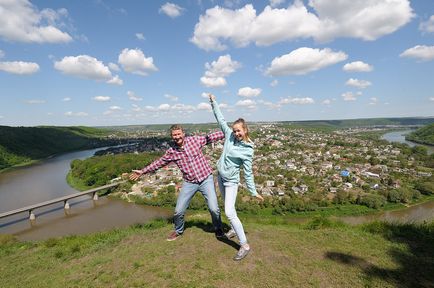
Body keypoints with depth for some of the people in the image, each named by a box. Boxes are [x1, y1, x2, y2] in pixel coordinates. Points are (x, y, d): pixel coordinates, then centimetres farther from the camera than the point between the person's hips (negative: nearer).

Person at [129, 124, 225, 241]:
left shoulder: (194, 140, -7)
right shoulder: (171, 152, -2)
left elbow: (211, 137, -2)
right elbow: (158, 163, 11)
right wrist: (142, 171, 15)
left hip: (206, 179, -2)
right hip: (189, 182, 2)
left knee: (214, 208, -6)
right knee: (178, 211, 6)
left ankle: (218, 229, 26)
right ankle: (178, 230, 39)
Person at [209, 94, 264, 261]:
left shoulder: (247, 150, -19)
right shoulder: (229, 135, -7)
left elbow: (248, 173, -14)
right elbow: (220, 119, 1)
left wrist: (253, 192, -13)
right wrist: (213, 102, 2)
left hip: (231, 181, -6)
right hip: (220, 177, 6)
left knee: (229, 212, -12)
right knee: (228, 208, 21)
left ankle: (244, 245, -2)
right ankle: (235, 229, 42)